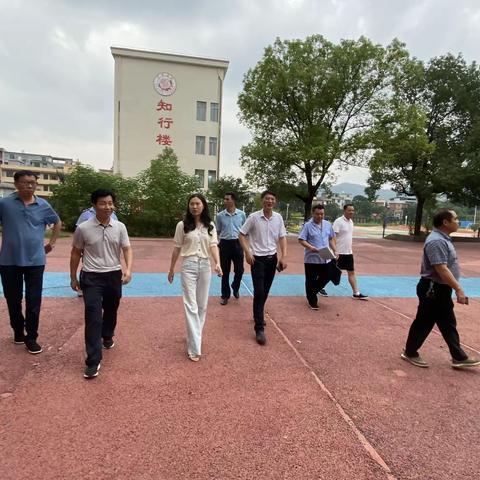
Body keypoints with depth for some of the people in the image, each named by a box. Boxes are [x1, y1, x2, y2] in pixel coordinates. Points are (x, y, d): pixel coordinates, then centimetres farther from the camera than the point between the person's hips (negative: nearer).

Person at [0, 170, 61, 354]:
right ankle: (18, 331, 33)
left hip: (35, 260, 0)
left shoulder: (43, 205, 1)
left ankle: (31, 337, 15)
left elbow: (57, 222, 17)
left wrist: (52, 243, 10)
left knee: (33, 301, 3)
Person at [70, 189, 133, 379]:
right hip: (91, 277, -3)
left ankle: (107, 337, 49)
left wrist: (128, 269, -20)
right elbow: (76, 253, 3)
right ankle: (93, 361, 0)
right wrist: (73, 278, 9)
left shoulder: (120, 227, -2)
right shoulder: (83, 228, -8)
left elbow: (127, 249, -3)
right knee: (93, 317, -7)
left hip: (114, 275, 3)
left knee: (111, 311, 20)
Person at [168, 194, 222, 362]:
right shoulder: (182, 225, -2)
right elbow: (177, 248, 4)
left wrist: (217, 263, -23)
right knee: (191, 306, -4)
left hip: (205, 266, 3)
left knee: (202, 305, 11)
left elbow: (213, 246, -5)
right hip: (189, 266, -3)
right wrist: (171, 269, 9)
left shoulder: (210, 226, 4)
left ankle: (194, 337, 31)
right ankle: (194, 348, -2)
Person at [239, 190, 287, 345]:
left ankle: (258, 315, 38)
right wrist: (247, 253, -13)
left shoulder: (278, 218, 2)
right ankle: (259, 328, -3)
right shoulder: (254, 217, -9)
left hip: (272, 258, 4)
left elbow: (282, 237, 6)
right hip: (258, 259, -4)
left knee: (265, 292, 15)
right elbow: (242, 235, -4)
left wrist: (284, 256, -3)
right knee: (259, 293, -8)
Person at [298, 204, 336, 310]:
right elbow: (301, 240, -12)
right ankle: (312, 301, 20)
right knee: (311, 281, 5)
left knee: (326, 277, 14)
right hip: (312, 258, -5)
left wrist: (334, 251, 11)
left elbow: (331, 239, 17)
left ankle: (317, 288, 44)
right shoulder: (308, 225, -9)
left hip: (326, 258, 5)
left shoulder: (328, 224, 7)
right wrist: (311, 247, -26)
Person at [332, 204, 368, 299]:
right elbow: (333, 237, -19)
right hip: (339, 253, -7)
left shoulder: (351, 222, 10)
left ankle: (356, 293, 15)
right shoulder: (338, 221, -15)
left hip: (348, 252, 8)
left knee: (351, 272, 9)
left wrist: (349, 250, 19)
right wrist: (334, 252, -24)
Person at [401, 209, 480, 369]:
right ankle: (410, 353, 19)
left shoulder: (443, 239, 11)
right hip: (433, 289, -10)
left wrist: (454, 288, 24)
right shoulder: (437, 241, -23)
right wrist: (458, 289, -27)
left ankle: (459, 358, 27)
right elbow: (442, 269, -29)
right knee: (424, 323, 3)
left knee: (448, 324, 16)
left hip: (441, 289, 11)